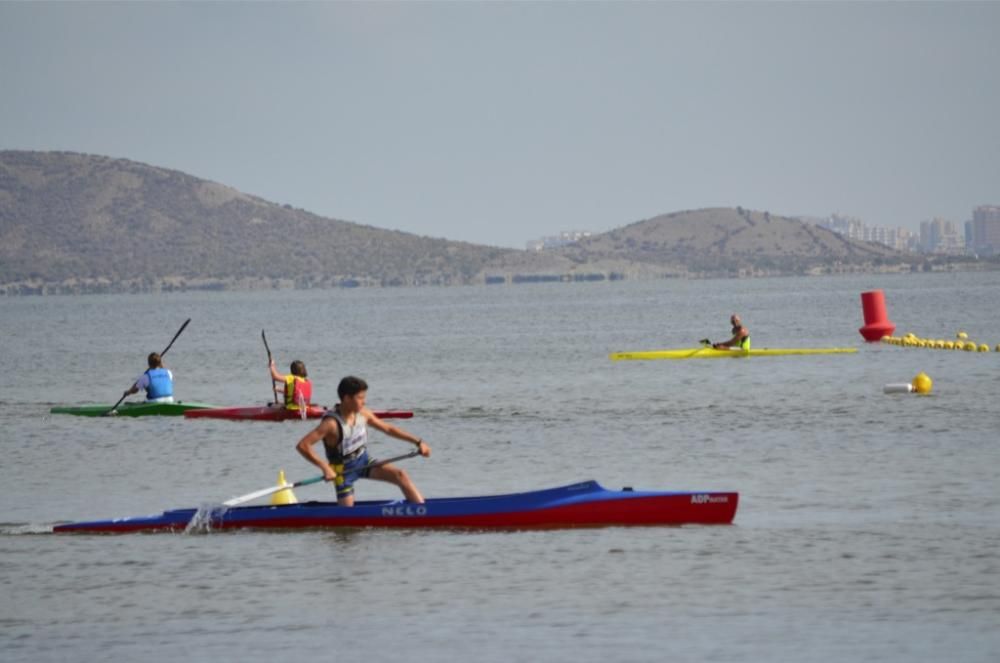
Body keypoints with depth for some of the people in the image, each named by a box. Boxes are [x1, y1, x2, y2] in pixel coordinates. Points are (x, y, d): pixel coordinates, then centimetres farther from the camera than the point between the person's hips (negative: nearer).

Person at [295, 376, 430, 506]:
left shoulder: (363, 414, -6)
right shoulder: (332, 423, -26)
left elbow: (388, 429, 6)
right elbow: (302, 445, -31)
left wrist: (418, 442, 4)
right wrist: (325, 467, -36)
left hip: (364, 462, 6)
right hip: (344, 470, -6)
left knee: (401, 475, -11)